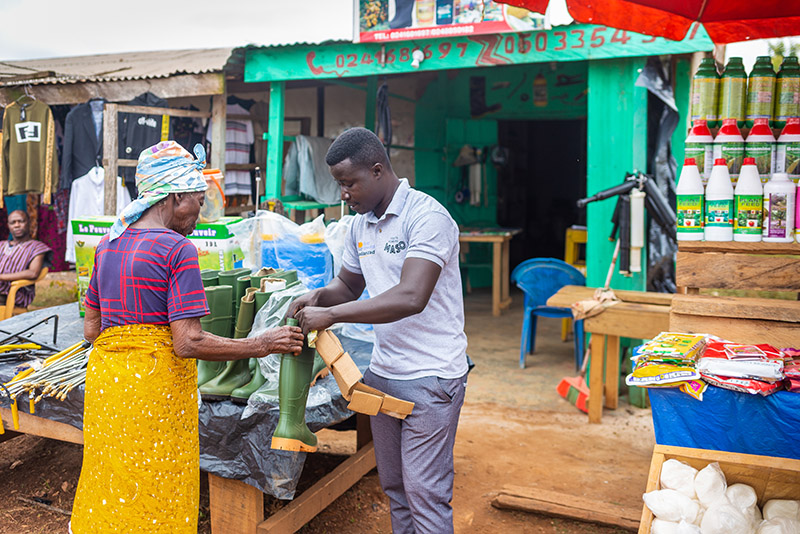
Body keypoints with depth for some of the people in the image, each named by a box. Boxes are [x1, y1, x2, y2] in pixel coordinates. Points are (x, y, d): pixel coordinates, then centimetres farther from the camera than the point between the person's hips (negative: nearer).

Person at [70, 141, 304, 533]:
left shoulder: (108, 245, 8)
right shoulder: (178, 250, -15)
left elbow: (91, 329, 11)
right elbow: (188, 343, -20)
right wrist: (262, 345, -14)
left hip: (103, 375, 7)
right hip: (157, 380, -7)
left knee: (108, 491, 21)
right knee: (154, 501, 7)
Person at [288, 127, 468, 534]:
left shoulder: (426, 216, -17)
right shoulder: (360, 225, 9)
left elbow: (411, 298, -28)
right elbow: (349, 285, 22)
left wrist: (331, 315, -25)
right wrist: (318, 296, -2)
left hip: (430, 376, -8)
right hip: (382, 373, 8)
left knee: (425, 492, -1)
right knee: (394, 487, 17)